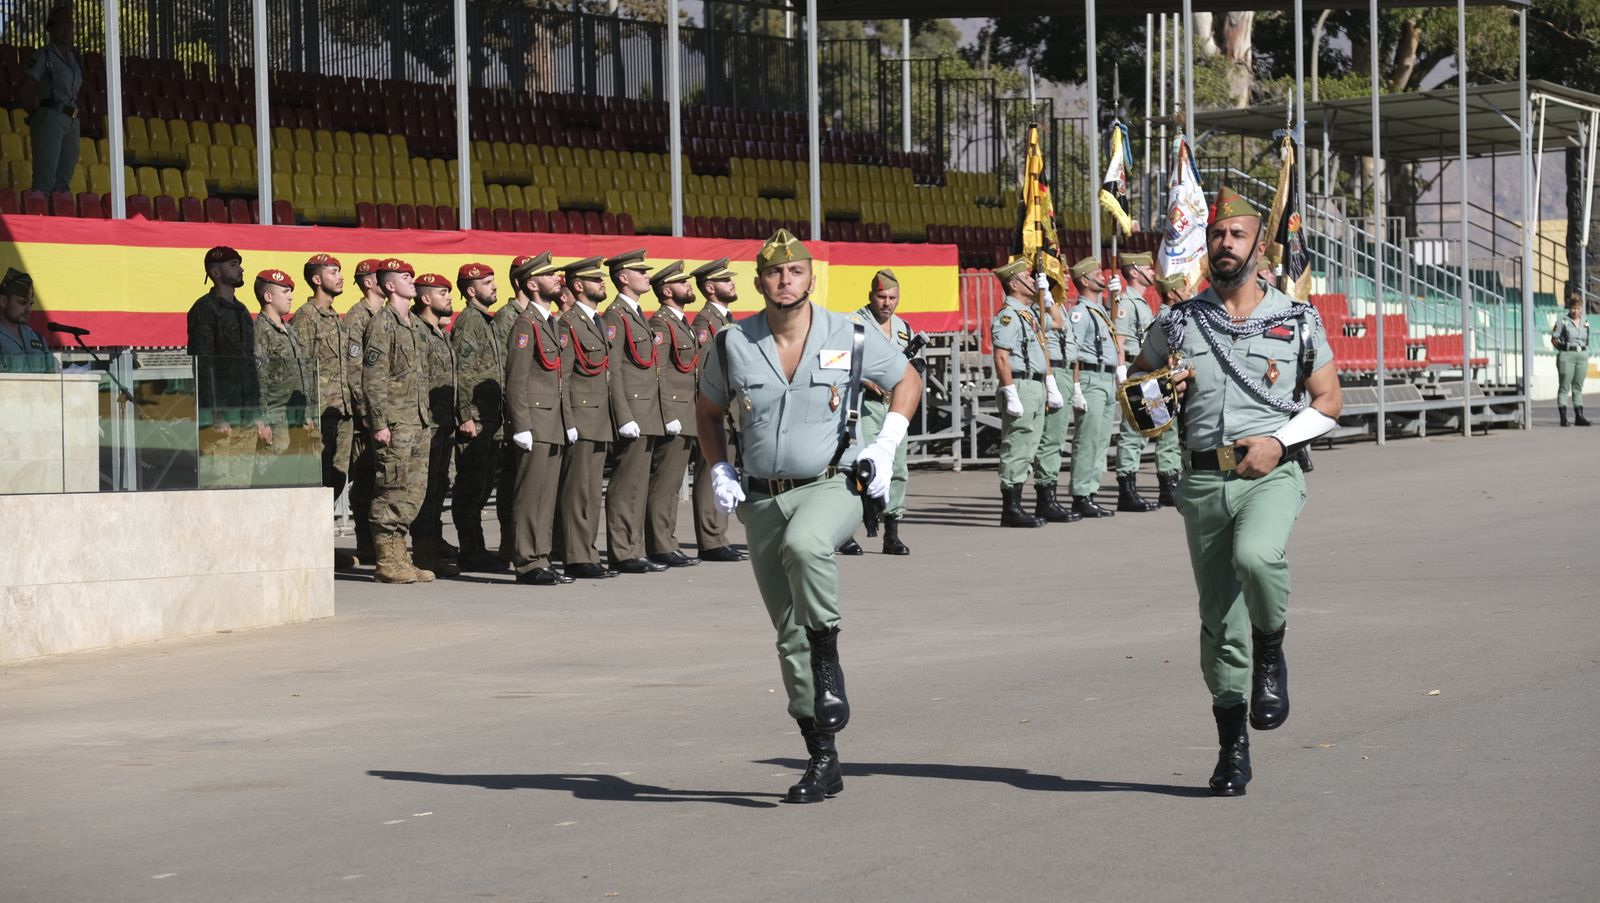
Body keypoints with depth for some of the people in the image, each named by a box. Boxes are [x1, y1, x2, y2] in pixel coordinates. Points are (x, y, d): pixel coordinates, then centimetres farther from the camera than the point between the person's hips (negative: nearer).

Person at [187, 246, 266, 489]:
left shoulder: (241, 311, 21)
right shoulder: (205, 309, -5)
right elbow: (202, 366, -12)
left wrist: (257, 416, 19)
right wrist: (216, 416, -18)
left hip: (246, 420, 8)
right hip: (219, 417, -8)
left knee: (241, 485, 5)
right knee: (216, 481, -13)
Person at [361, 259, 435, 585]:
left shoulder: (412, 325, 19)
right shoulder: (383, 323, -8)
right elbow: (373, 377, -14)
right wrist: (380, 423, -19)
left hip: (418, 422, 9)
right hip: (395, 423, -9)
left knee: (414, 490, 8)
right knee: (393, 490, -8)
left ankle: (399, 555, 14)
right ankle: (387, 561, -6)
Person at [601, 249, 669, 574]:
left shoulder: (639, 315, 20)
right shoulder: (615, 316, -10)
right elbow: (613, 371, -15)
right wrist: (625, 419, -20)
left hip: (648, 417, 9)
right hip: (632, 411, -9)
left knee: (638, 485, 10)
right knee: (626, 485, -7)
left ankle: (633, 551, 13)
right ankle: (622, 553, -6)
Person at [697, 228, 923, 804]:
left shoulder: (851, 340, -4)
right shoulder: (733, 345, 1)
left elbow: (908, 380, 12)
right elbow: (708, 411, 18)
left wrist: (886, 446, 0)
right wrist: (719, 471, 4)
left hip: (830, 485, -3)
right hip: (762, 499, 3)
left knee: (804, 544, -39)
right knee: (790, 636, 5)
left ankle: (830, 668, -21)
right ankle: (823, 760, 15)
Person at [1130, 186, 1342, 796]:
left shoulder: (1297, 322, 5)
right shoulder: (1177, 324, 9)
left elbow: (1327, 401, 9)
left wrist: (1280, 440, -7)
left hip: (1273, 474, -2)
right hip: (1204, 479, 2)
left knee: (1256, 556, -34)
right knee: (1219, 620, 3)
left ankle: (1271, 655, -5)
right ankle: (1232, 746, 15)